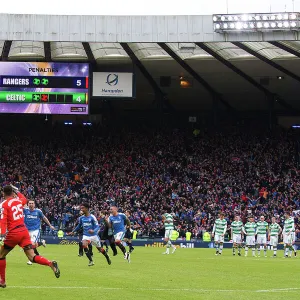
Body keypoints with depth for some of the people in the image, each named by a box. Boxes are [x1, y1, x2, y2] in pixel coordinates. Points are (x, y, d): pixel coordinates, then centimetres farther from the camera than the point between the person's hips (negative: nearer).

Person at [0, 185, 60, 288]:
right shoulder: (18, 200, 11)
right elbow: (24, 199, 38)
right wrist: (17, 192, 47)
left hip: (13, 233, -5)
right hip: (24, 231, 5)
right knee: (32, 257, 0)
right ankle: (50, 263, -25)